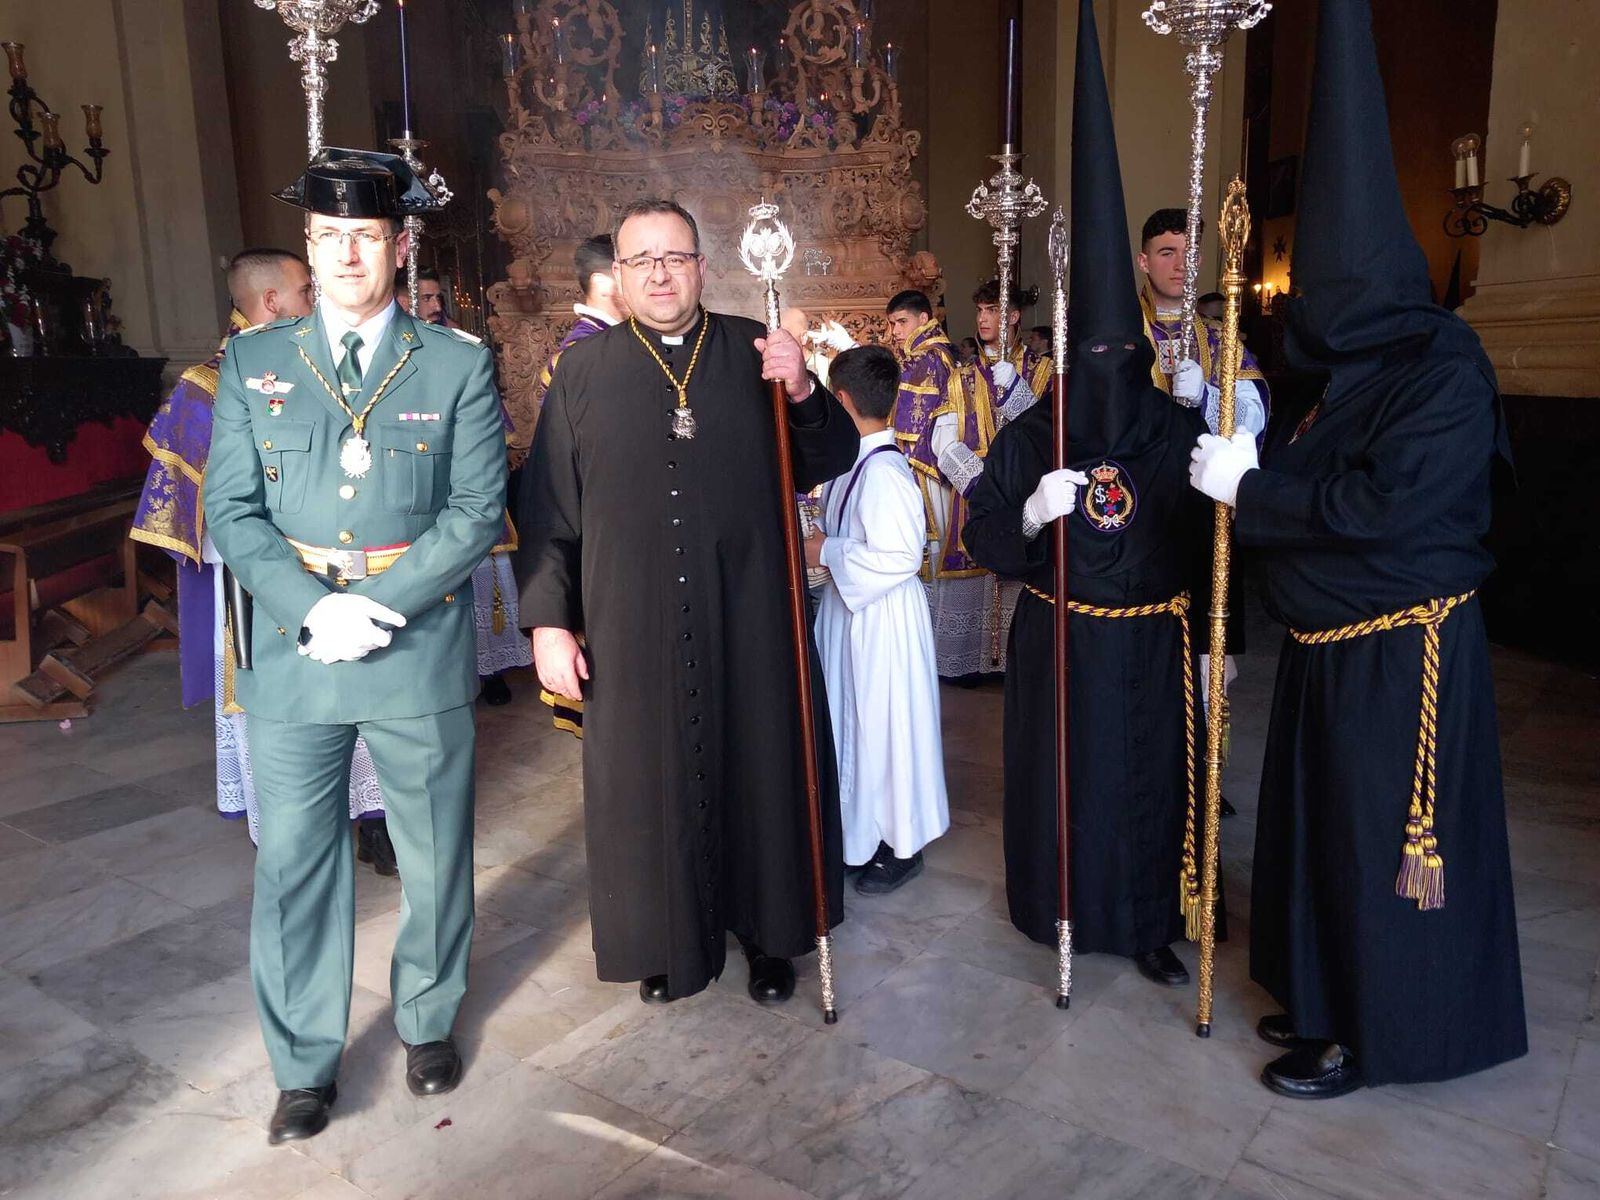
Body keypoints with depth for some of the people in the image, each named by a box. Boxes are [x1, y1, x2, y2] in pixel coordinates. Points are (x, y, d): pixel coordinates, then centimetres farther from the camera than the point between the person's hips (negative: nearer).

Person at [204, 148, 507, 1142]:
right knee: (294, 863, 9)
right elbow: (233, 510, 1)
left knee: (436, 855, 13)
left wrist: (378, 604, -17)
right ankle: (306, 1067, 27)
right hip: (292, 650, 2)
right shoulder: (252, 362, 6)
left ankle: (429, 1023, 36)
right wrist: (312, 607, -14)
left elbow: (479, 510, -6)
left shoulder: (459, 363, 1)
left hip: (421, 650, -1)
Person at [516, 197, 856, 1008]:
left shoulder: (755, 354, 2)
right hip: (632, 629, 0)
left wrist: (803, 393, -15)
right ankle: (668, 940, 32)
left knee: (758, 771, 12)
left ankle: (767, 933, 32)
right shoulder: (581, 371, 1)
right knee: (651, 785, 10)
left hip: (749, 620, 1)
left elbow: (832, 462, 3)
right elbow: (546, 509, 1)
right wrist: (548, 621, -4)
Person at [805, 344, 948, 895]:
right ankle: (862, 828, 37)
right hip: (852, 606, 9)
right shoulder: (857, 460, 4)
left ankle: (900, 846, 22)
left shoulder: (883, 470, -24)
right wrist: (826, 544, 3)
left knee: (885, 723, 4)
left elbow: (900, 556, -26)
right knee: (855, 719, 20)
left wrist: (827, 552, -19)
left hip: (882, 616, -9)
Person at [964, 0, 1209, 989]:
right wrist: (1030, 513, -21)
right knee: (1061, 770, 9)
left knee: (1152, 773, 6)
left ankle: (1151, 925, 23)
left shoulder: (1180, 431, -4)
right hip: (1058, 640, 0)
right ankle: (1061, 904, 30)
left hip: (1150, 643, 0)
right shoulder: (1029, 437, -4)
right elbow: (982, 536, -6)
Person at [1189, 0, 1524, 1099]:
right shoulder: (1361, 368, 8)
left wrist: (1249, 483, -18)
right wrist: (1247, 458, -1)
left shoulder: (1444, 371, -16)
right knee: (1326, 825, 17)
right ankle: (1334, 996, 34)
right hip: (1330, 641, 9)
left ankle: (1372, 1037, 20)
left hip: (1402, 650, -9)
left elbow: (1381, 505, -26)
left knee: (1381, 837, 3)